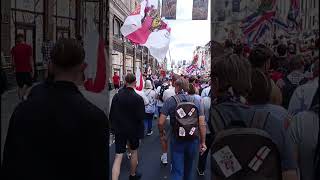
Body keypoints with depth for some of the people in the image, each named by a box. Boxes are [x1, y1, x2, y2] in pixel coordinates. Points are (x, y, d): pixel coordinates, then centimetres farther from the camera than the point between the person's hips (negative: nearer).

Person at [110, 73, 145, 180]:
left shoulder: (116, 96, -8)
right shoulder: (138, 98, -17)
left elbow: (111, 115, -1)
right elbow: (140, 118, -14)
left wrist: (114, 127, 13)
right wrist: (140, 133, -4)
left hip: (119, 130, 1)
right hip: (133, 130, -1)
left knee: (118, 156, 1)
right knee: (134, 151, 21)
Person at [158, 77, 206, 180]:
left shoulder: (170, 101, -9)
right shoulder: (196, 101, -3)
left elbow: (161, 122, -12)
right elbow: (202, 124, -6)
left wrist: (161, 132, 10)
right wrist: (203, 142, 3)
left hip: (176, 140, -2)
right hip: (193, 140, 3)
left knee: (177, 171, 4)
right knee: (189, 168, 23)